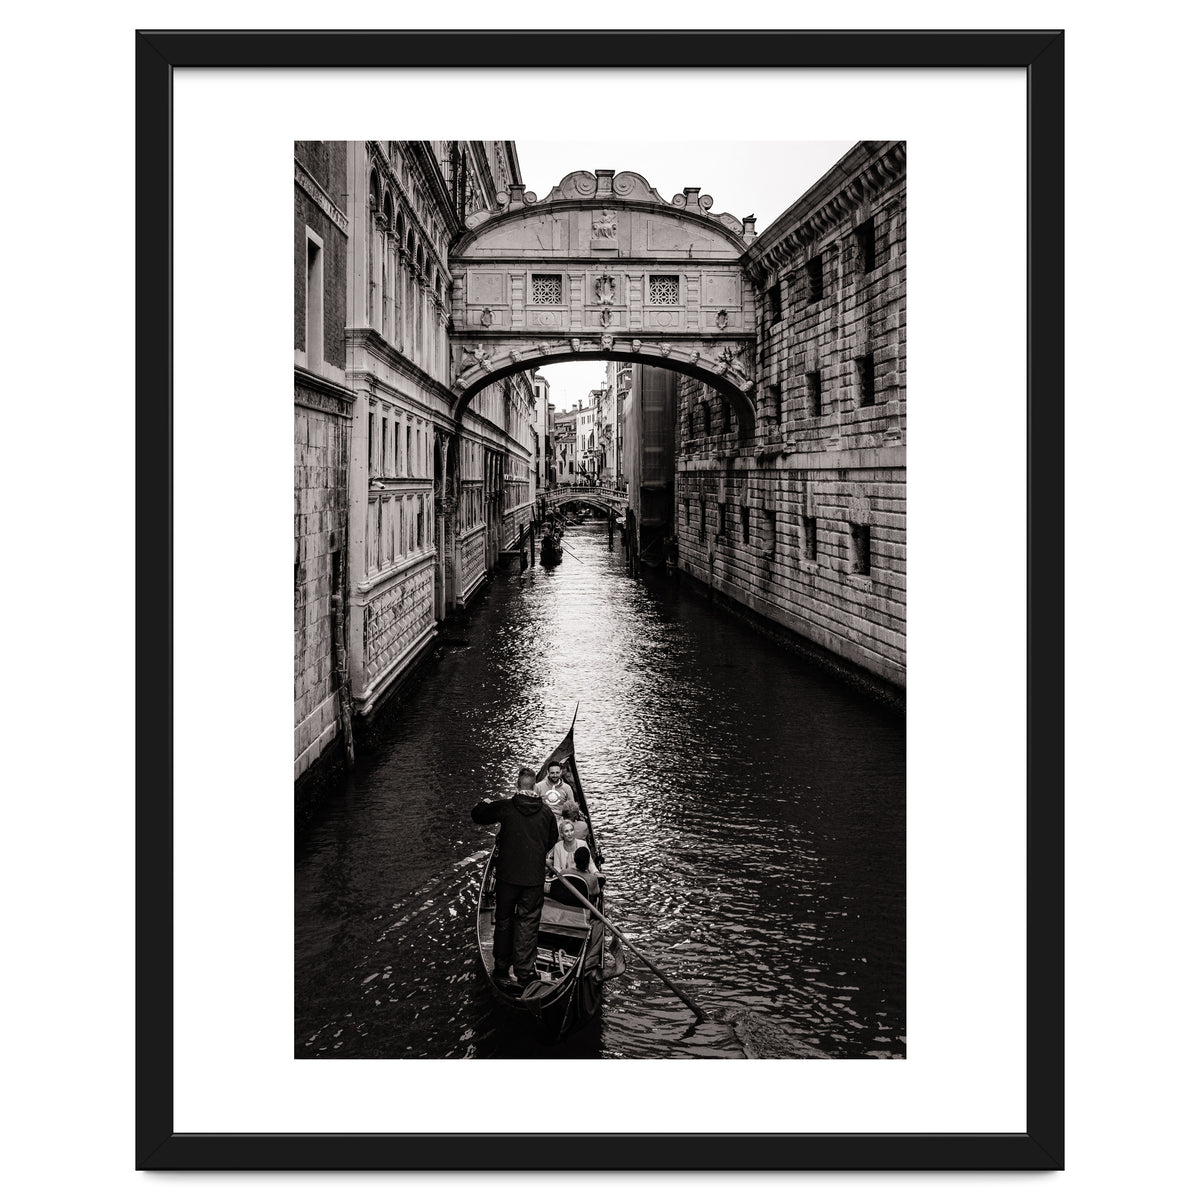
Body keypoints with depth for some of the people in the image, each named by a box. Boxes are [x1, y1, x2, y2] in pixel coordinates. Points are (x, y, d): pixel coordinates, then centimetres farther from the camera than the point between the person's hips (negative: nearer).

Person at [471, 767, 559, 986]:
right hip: (534, 877, 1)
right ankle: (525, 972, 10)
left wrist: (484, 803, 22)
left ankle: (501, 968, 23)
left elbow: (477, 815, 2)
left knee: (504, 920, 15)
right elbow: (553, 839, 12)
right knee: (528, 923, 9)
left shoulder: (505, 807, -10)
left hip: (507, 875, 0)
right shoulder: (545, 811, -3)